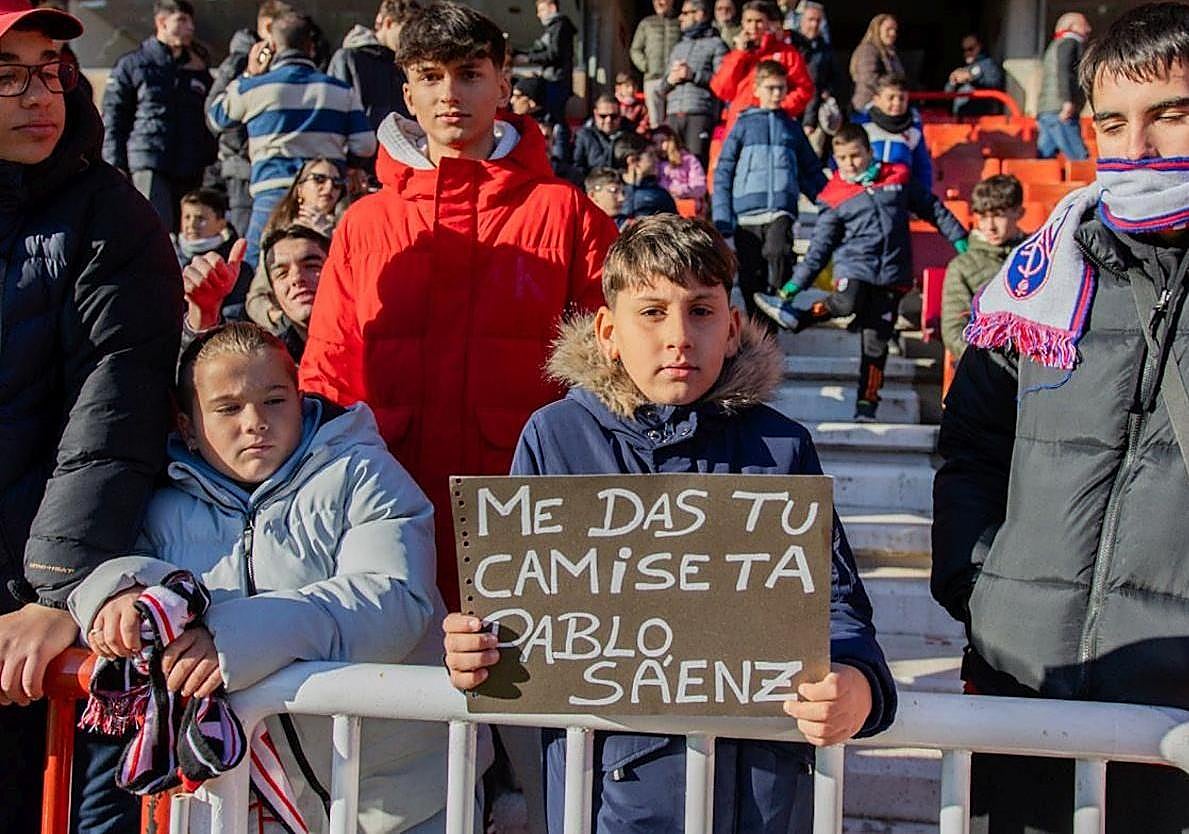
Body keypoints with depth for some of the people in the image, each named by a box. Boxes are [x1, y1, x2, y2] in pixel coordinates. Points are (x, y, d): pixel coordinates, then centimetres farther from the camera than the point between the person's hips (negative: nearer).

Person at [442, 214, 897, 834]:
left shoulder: (781, 448, 4)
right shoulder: (553, 438, 1)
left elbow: (833, 600, 0)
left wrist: (858, 686, -21)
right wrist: (469, 655, -17)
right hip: (610, 777, -1)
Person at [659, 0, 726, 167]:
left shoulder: (715, 44, 8)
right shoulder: (678, 47, 28)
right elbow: (662, 88, 25)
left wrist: (693, 75, -9)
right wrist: (669, 80, 3)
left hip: (700, 115, -6)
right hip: (673, 115, 6)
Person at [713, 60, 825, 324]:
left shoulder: (792, 128, 16)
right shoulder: (744, 125, 10)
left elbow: (812, 173, 21)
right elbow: (723, 171, 6)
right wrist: (722, 217, -4)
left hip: (781, 210, 0)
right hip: (746, 214, 0)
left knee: (778, 252, -29)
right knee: (751, 277, 2)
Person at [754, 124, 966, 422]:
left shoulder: (898, 177, 8)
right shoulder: (834, 198, 4)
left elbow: (933, 208, 17)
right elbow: (820, 247, 7)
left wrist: (960, 240, 15)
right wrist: (796, 283, 0)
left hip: (892, 275, 1)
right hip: (853, 266, -1)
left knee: (875, 341, 0)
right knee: (845, 303, -35)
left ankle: (866, 406, 8)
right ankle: (795, 316, -17)